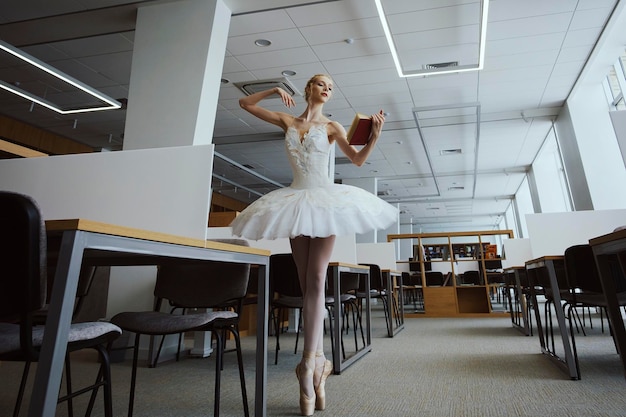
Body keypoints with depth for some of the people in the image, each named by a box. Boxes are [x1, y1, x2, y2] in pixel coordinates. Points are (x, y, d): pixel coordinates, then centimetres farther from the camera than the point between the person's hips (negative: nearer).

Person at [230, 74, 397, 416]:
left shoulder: (332, 127, 8)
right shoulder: (288, 121, 14)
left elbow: (358, 159, -1)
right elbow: (245, 104, 19)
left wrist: (375, 135, -17)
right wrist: (274, 91, 6)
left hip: (325, 199, -2)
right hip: (297, 201, 3)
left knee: (316, 281, -12)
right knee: (306, 284, 2)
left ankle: (308, 364, -11)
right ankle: (319, 360, 11)